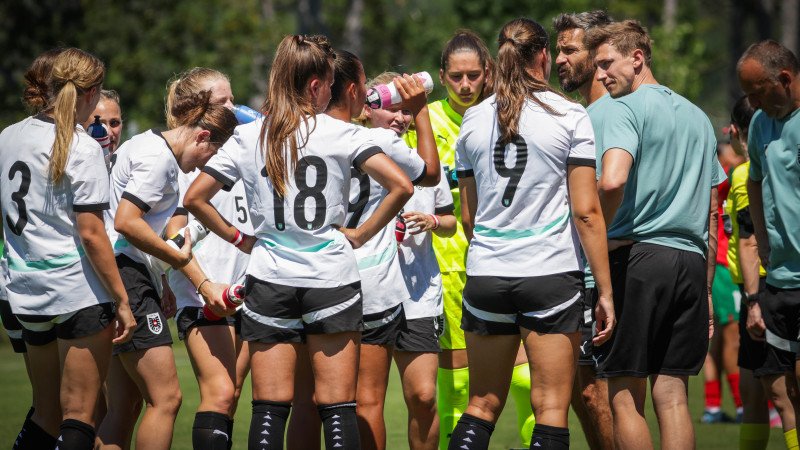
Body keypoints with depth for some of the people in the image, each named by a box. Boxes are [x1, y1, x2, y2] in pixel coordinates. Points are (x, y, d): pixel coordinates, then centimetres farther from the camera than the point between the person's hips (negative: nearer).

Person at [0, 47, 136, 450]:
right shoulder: (82, 149, -11)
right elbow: (90, 234, -14)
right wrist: (122, 300, -11)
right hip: (78, 293, -6)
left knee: (47, 415, 16)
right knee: (78, 416, -2)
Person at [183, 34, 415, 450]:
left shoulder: (247, 138, 2)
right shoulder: (338, 134, -5)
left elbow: (194, 199, 3)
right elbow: (400, 186, -12)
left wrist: (238, 237, 12)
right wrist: (362, 234, -1)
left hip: (269, 283, 2)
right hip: (331, 279, -2)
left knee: (269, 409, 3)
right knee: (338, 407, 1)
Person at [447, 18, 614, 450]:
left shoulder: (474, 119, 8)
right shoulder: (569, 116, -4)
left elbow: (468, 216, 14)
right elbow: (586, 210, -8)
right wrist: (605, 290, -3)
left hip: (485, 276, 4)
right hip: (552, 274, -4)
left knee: (482, 406, 11)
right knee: (551, 409, 0)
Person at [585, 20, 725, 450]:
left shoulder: (624, 109, -4)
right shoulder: (698, 117, 19)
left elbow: (612, 181, -23)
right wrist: (706, 290, 22)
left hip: (637, 256, -7)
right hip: (692, 261, 7)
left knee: (624, 397, -2)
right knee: (672, 396, 6)